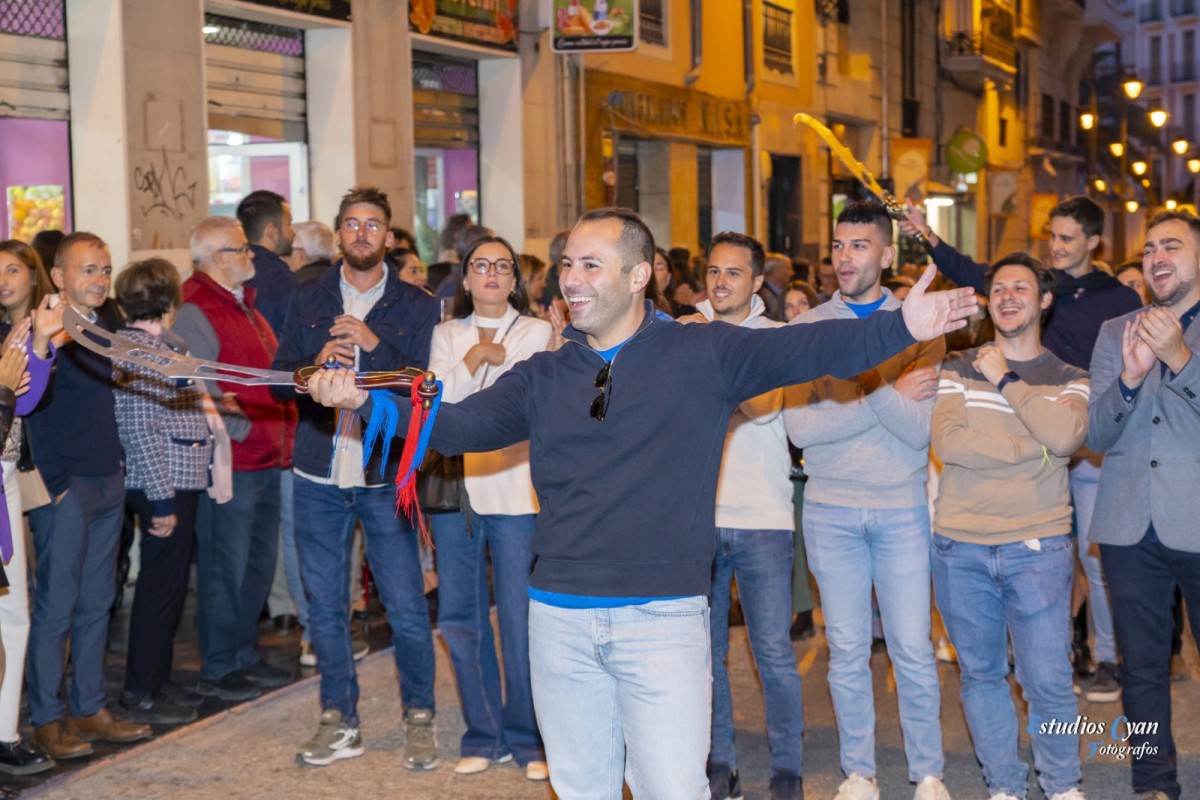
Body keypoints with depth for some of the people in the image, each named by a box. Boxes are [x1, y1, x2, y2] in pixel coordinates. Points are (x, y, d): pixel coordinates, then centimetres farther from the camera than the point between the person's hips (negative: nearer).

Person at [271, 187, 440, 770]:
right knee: (325, 605, 9)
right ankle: (339, 722, 22)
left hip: (385, 476, -3)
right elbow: (280, 378, 8)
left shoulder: (416, 306, 2)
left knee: (406, 607, -3)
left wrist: (375, 345, -17)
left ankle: (419, 720, 14)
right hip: (320, 477, 3)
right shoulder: (309, 302, 10)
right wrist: (317, 361, -12)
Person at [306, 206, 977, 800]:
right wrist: (366, 400, -14)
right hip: (560, 618, 4)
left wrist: (901, 329, -25)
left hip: (664, 617, -4)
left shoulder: (704, 355, -1)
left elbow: (807, 350, -11)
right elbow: (457, 426, 1)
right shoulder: (544, 378, 9)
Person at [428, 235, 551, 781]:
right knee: (461, 620, 7)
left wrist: (494, 356, -6)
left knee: (520, 622, -4)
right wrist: (475, 357, -7)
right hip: (454, 489, 3)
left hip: (516, 493, -3)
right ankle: (483, 736, 20)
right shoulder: (446, 335, 14)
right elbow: (438, 401, 1)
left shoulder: (538, 333, 5)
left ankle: (528, 739, 10)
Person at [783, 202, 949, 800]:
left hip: (901, 509, -1)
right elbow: (799, 427, -12)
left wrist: (864, 378, -21)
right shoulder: (807, 327, 1)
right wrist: (888, 396, -15)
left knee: (913, 650, 2)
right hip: (830, 509, 1)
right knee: (846, 651, 8)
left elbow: (918, 429, -11)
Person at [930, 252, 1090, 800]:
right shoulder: (958, 370, 6)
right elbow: (947, 442, -11)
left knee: (1048, 679, -2)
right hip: (961, 548, 1)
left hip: (1037, 548, -1)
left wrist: (1006, 382, -7)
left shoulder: (1068, 379, 7)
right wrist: (1035, 449, -11)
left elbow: (1065, 435, -16)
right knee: (980, 673, 9)